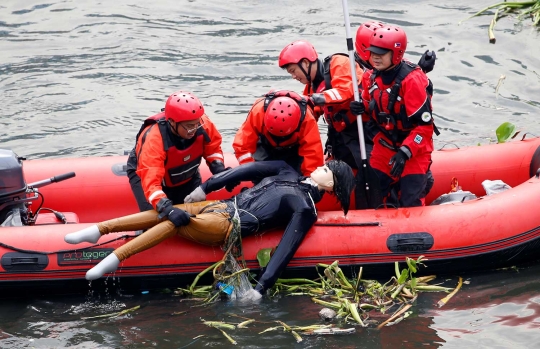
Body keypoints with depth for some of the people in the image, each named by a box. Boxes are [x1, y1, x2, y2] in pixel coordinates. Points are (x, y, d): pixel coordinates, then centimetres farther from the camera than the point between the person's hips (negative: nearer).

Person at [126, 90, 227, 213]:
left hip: (186, 176, 5)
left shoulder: (202, 123, -30)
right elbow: (151, 182, -51)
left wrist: (219, 169, -26)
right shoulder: (153, 140, -44)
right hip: (145, 173, -5)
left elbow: (213, 149, -8)